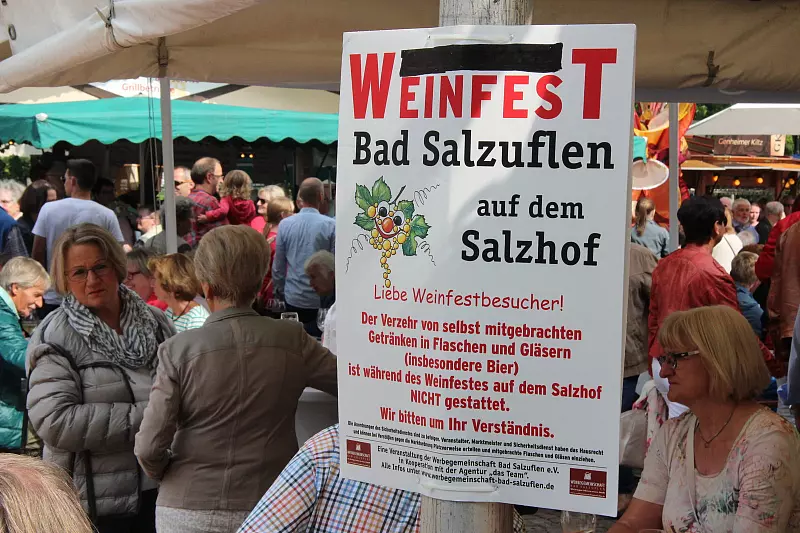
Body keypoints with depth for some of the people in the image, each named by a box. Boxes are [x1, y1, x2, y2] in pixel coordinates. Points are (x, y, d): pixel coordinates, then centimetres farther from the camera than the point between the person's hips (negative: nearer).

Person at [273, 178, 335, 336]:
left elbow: (278, 265, 2)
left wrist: (280, 291, 17)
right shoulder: (331, 225, -11)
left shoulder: (285, 224, -2)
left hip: (293, 299, 3)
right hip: (322, 300, -2)